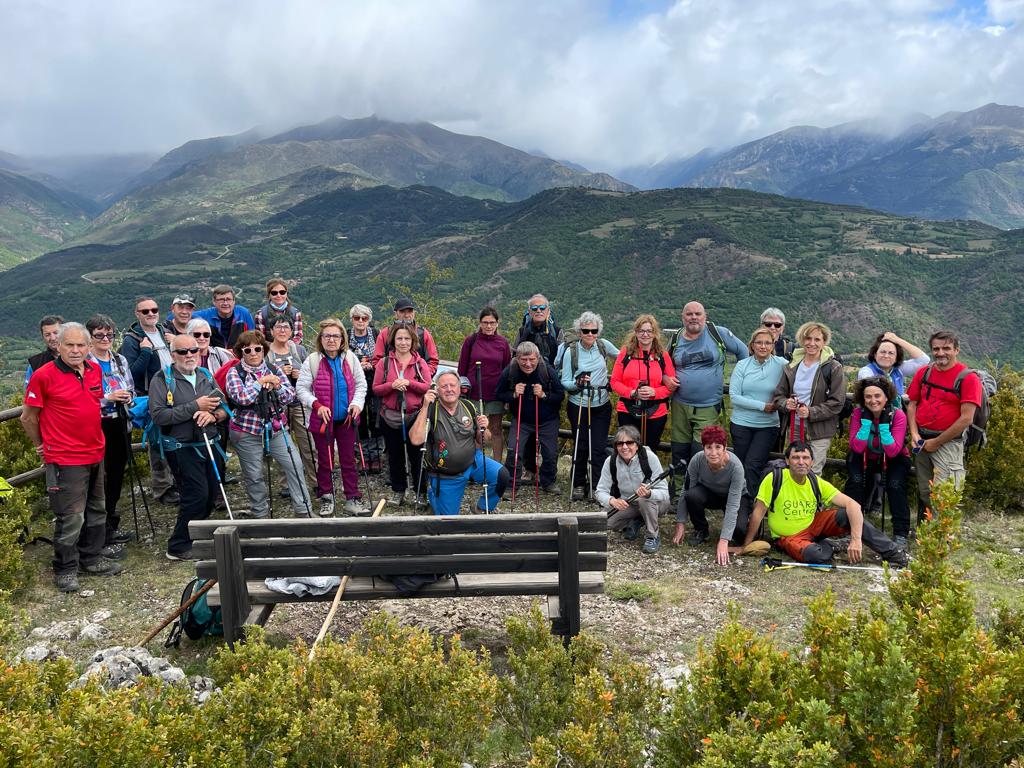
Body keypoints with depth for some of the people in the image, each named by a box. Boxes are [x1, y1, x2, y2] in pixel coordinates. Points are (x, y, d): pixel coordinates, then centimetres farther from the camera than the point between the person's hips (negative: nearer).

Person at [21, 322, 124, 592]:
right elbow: (28, 418, -4)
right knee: (70, 518, -3)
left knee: (96, 512, 17)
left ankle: (91, 559, 32)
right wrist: (42, 446, 4)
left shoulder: (95, 370, 6)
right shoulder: (43, 375, -13)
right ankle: (65, 569, 13)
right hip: (65, 460, -7)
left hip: (95, 455, 7)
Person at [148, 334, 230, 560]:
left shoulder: (206, 377, 12)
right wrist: (194, 407, -19)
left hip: (209, 445, 6)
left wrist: (213, 415, -13)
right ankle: (178, 547, 2)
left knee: (211, 495, 9)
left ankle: (196, 537, 28)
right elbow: (158, 415, -17)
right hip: (181, 447, -6)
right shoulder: (162, 379, -5)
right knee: (197, 494, -12)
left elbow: (224, 408, 11)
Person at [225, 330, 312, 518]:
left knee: (294, 465, -3)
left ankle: (303, 510, 7)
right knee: (254, 476, 4)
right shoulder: (235, 373, -3)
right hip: (247, 432, -3)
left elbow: (290, 395, 0)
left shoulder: (274, 369, 7)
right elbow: (242, 398, -20)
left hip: (276, 428, 3)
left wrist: (277, 386, -18)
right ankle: (260, 515, 21)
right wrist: (262, 381, -15)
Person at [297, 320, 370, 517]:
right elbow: (301, 388, -5)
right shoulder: (312, 360, -6)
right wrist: (316, 405, -17)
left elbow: (361, 384, 6)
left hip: (346, 419, 2)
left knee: (349, 461, 6)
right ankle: (326, 500, 21)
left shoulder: (350, 358, 1)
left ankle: (353, 500, 13)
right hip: (323, 420, -2)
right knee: (325, 461, 9)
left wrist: (357, 403, -10)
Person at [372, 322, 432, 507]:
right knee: (395, 455, 11)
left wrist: (409, 383, -17)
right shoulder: (384, 362, 3)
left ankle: (420, 491, 15)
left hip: (415, 416, -1)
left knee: (416, 455, 3)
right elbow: (376, 389, 1)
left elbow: (427, 387, -3)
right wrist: (392, 385, -17)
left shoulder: (420, 363, 2)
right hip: (390, 417, 1)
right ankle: (398, 491, 23)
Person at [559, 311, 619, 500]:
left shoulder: (603, 345, 0)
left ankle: (598, 486, 8)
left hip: (602, 405, 2)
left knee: (599, 447, -2)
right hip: (578, 406, -2)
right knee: (580, 447, 2)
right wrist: (577, 383, -25)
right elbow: (564, 382, -7)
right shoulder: (570, 351, -7)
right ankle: (578, 485, 20)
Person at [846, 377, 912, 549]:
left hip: (893, 459, -1)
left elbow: (893, 452, -26)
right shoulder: (858, 413, -16)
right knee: (855, 481, -26)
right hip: (864, 458, 1)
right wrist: (866, 420, -29)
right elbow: (857, 448, -24)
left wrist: (884, 423, -33)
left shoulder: (898, 415, -20)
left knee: (895, 485, -27)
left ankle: (901, 534, -14)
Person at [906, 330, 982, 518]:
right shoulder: (923, 373, 7)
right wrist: (914, 434, -4)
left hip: (948, 443, -5)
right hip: (921, 442, 5)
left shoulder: (968, 378, -9)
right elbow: (911, 404, 11)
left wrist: (936, 442, -12)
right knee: (923, 492, 17)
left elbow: (966, 419, -14)